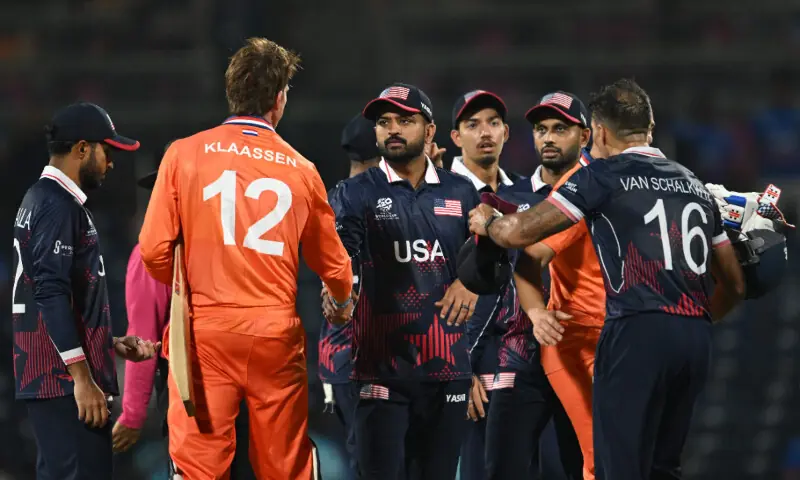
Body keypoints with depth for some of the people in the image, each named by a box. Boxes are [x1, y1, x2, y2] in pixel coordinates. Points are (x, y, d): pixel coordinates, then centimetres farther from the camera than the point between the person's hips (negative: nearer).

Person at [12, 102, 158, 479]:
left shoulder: (40, 200, 20)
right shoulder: (59, 206, -12)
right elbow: (52, 295, -20)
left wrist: (113, 345, 24)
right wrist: (82, 377, -22)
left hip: (45, 377, 10)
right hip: (65, 379, -10)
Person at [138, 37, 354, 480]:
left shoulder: (184, 154, 0)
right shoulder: (301, 170, 5)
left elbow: (155, 250, -3)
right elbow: (331, 261, 15)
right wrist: (343, 301, 38)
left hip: (204, 331, -1)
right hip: (276, 335, 1)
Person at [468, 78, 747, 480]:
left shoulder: (603, 177, 1)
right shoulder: (696, 186, 21)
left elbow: (518, 233, 0)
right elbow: (733, 285, 24)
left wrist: (486, 222, 22)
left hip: (637, 335, -6)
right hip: (695, 339, 6)